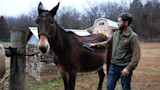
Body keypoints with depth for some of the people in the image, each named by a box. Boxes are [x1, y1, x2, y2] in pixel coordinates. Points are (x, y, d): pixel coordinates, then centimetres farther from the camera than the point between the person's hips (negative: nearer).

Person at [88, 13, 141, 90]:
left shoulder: (133, 37, -14)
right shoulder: (116, 33, 5)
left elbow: (136, 55, -17)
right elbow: (108, 42, 22)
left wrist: (128, 68, -23)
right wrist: (96, 44, 17)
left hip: (124, 68, -6)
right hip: (113, 66, 6)